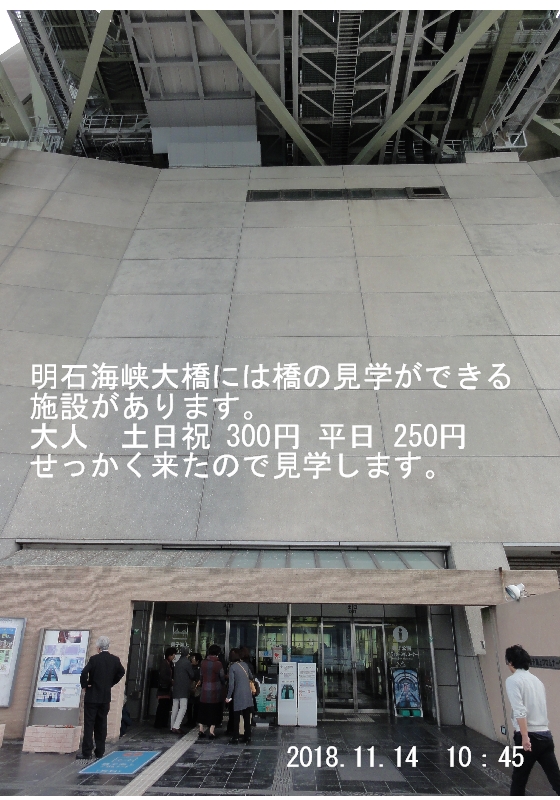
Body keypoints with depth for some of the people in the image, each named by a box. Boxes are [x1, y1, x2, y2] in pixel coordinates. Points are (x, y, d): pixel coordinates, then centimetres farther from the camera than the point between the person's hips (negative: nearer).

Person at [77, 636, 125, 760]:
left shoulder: (94, 659, -14)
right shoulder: (115, 659, -1)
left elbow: (84, 673, -23)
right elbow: (121, 672, 10)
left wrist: (84, 685, -7)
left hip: (92, 696, -4)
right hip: (106, 696, 4)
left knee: (89, 724, 4)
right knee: (101, 724, 12)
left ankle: (87, 752, 3)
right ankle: (100, 752, 16)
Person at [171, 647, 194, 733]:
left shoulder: (177, 663, 11)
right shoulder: (187, 662, -10)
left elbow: (174, 674, 16)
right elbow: (192, 674, -5)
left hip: (176, 687, 7)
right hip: (184, 688, -7)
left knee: (175, 707, 13)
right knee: (183, 707, -6)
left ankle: (173, 726, 18)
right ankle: (176, 726, -14)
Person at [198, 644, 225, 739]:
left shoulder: (203, 663, -1)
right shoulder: (218, 663, -14)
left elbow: (201, 676, 7)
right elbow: (222, 677, -6)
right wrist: (222, 683, 14)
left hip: (205, 690, 4)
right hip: (216, 691, -3)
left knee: (203, 711, 16)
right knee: (214, 711, 7)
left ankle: (201, 730, 19)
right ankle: (211, 732, 7)